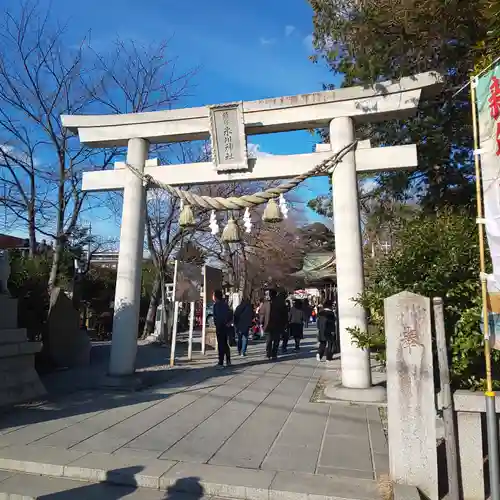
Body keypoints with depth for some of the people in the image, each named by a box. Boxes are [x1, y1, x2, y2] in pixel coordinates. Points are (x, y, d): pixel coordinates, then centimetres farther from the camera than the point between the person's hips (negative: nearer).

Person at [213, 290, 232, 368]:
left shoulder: (216, 305, -11)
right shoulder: (225, 304, 11)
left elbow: (216, 317, -18)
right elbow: (231, 314, 12)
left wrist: (216, 324, -8)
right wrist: (228, 322, 6)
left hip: (220, 327, -7)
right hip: (226, 326, 7)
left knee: (220, 345, -5)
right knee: (226, 344, 16)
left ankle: (221, 363, -3)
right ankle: (228, 361, 20)